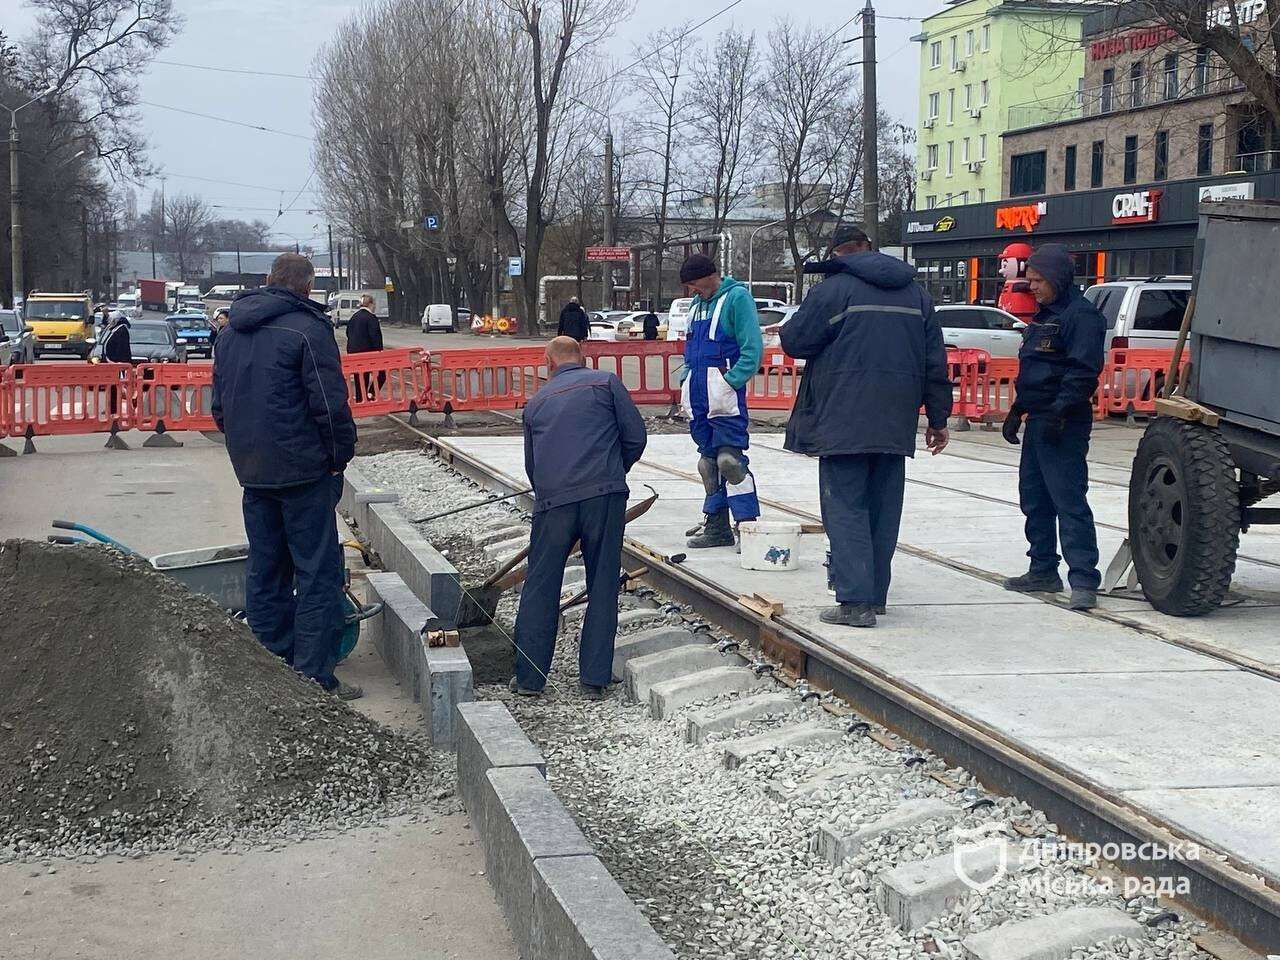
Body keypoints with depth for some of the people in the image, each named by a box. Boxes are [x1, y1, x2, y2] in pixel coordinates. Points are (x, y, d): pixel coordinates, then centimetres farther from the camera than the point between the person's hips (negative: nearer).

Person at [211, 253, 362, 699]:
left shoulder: (230, 332, 13)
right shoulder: (308, 328, -12)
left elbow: (219, 405, 19)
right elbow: (330, 405, -15)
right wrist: (339, 456, -4)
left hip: (252, 472, 7)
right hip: (304, 470, -7)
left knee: (265, 570, 13)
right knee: (318, 571, -3)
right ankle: (315, 677, -4)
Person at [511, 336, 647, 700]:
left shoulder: (536, 401, 21)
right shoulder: (605, 381, 11)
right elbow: (636, 437, 5)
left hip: (552, 499, 2)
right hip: (605, 496, -2)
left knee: (540, 587, 11)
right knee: (603, 587, 6)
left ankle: (528, 677, 15)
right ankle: (594, 679, 7)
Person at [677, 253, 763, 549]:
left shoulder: (737, 297, -6)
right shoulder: (697, 303, 18)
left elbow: (752, 348, -12)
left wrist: (731, 382, -19)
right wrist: (686, 382, 13)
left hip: (724, 391, -8)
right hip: (698, 395, 8)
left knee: (729, 458, -12)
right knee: (709, 460, 11)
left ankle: (747, 523, -9)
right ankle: (717, 525, 18)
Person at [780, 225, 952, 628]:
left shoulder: (834, 289, -6)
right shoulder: (916, 293, 13)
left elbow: (794, 340, -5)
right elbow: (935, 361, 13)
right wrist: (938, 418, 17)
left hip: (844, 422, -6)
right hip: (894, 425, 6)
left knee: (846, 508, -3)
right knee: (883, 510, 12)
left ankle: (855, 600, -8)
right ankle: (875, 595, 19)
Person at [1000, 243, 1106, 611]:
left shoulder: (1081, 315, -12)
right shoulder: (1045, 315, 19)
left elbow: (1083, 372, -20)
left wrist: (1059, 413, -26)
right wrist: (1017, 411, 22)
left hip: (1063, 426, -10)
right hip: (1038, 421, 10)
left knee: (1069, 500, -12)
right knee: (1034, 497, 15)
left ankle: (1084, 581, -12)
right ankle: (1043, 570, 25)